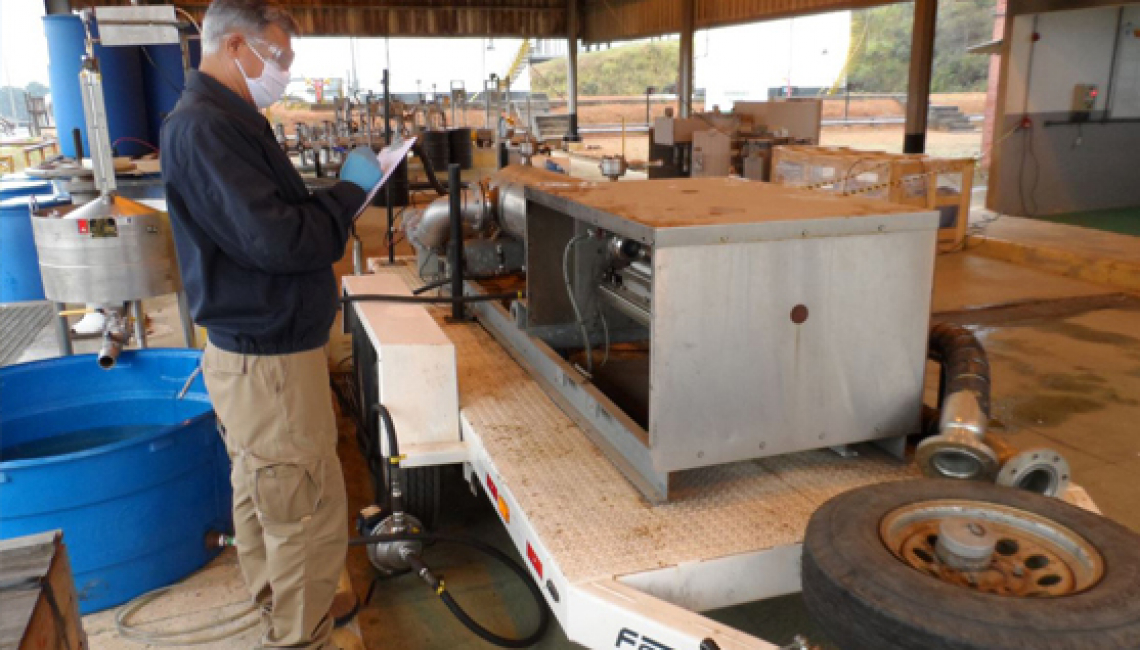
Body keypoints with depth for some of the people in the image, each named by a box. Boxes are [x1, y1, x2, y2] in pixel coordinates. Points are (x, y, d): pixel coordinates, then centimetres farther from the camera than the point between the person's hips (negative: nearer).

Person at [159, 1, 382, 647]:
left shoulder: (223, 119, 13)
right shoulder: (206, 127, -20)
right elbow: (277, 238, -27)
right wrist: (351, 189, -13)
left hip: (255, 347, 11)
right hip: (269, 362, -11)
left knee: (262, 493, 26)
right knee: (311, 519, -2)